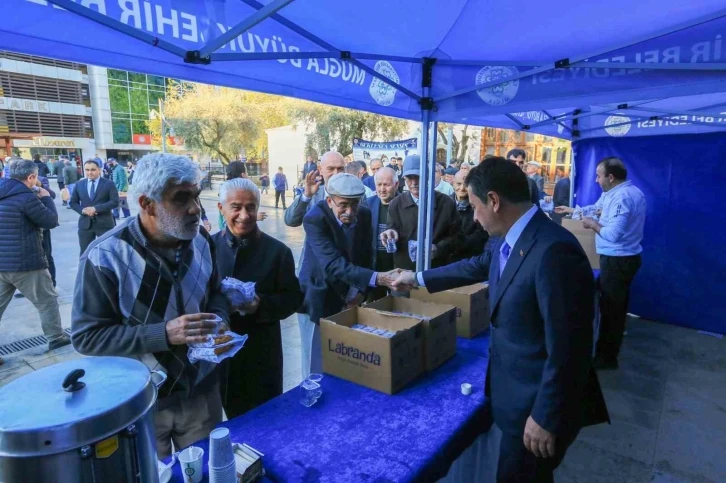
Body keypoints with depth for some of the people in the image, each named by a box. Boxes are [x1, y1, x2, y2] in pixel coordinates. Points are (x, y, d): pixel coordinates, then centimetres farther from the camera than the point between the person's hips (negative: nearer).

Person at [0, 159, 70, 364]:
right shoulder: (27, 197, -17)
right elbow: (51, 221, -9)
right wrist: (46, 197, 2)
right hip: (25, 263, -7)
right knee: (47, 301, 10)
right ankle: (55, 337, 21)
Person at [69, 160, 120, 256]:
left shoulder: (109, 183, -3)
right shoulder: (79, 184, 9)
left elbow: (115, 202, -11)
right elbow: (73, 202, 12)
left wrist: (96, 208, -19)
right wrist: (82, 210, -9)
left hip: (104, 223, -3)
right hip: (85, 223, 4)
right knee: (85, 253, 11)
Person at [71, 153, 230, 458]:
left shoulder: (201, 240, -4)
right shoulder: (105, 257, -20)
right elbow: (86, 336, -18)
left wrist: (220, 321, -12)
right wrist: (163, 334, -29)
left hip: (202, 390, 4)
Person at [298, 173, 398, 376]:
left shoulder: (365, 215, -8)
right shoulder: (315, 219, -25)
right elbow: (334, 265, -35)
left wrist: (361, 290, -6)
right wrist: (377, 278, -44)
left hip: (349, 295, 5)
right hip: (320, 298, -4)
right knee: (318, 364, 6)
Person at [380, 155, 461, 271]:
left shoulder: (446, 203, -3)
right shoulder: (396, 204, -1)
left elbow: (456, 236, 0)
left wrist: (438, 248, -17)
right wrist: (391, 234, -23)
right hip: (404, 269, 1)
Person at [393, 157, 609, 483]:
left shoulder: (554, 251, -31)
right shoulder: (512, 238, -1)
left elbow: (567, 348, -28)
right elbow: (479, 266, 17)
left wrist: (545, 417, -19)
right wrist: (418, 278, 25)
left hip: (537, 403, -8)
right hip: (516, 391, 8)